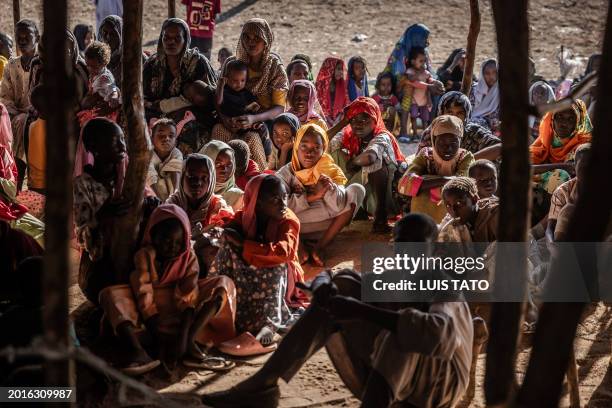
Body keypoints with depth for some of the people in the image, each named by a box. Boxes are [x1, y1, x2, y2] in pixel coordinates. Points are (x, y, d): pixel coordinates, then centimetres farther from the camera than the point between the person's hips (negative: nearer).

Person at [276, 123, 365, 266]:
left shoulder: (331, 170, -1)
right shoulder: (287, 173, -4)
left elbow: (340, 207, -12)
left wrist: (330, 189, -30)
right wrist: (312, 197, -23)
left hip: (326, 229, 2)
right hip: (295, 230, -2)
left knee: (357, 190, -12)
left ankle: (321, 246, -13)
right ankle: (299, 246, -15)